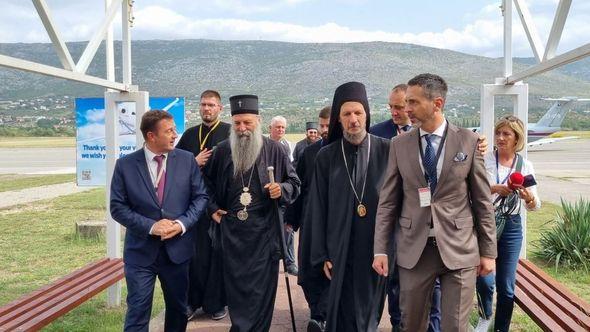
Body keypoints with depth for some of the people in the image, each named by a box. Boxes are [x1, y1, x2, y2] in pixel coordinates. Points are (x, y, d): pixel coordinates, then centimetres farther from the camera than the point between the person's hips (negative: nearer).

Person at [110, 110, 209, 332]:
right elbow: (117, 207, -6)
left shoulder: (186, 160, -1)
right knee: (137, 313, 0)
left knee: (178, 309, 17)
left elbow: (200, 197, 1)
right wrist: (150, 226, -17)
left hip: (178, 249, 2)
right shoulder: (125, 165, -5)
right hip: (141, 251, -2)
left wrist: (182, 223, -14)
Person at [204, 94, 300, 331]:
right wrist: (212, 208, 9)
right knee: (235, 283, 8)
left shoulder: (273, 149, -2)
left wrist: (281, 189, -15)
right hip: (231, 230, 2)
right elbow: (207, 183, 19)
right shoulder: (222, 150, 3)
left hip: (264, 231, -2)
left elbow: (294, 183, 5)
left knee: (261, 286, 3)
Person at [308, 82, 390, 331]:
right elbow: (318, 209, 2)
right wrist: (322, 255, 0)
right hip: (341, 252, 0)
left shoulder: (387, 151, -2)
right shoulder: (326, 156, 0)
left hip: (378, 251, 0)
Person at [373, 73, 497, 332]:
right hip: (413, 249, 2)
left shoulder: (468, 140, -2)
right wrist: (380, 250, 0)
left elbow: (482, 200, 1)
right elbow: (387, 202, 4)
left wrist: (488, 251, 2)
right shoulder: (399, 145, 2)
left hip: (459, 249, -1)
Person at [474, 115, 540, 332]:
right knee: (484, 280, -7)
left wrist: (529, 197, -19)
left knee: (506, 287, 6)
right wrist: (493, 189, -25)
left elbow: (534, 206, 2)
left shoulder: (525, 165, 3)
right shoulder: (484, 161, -4)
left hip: (511, 226, 2)